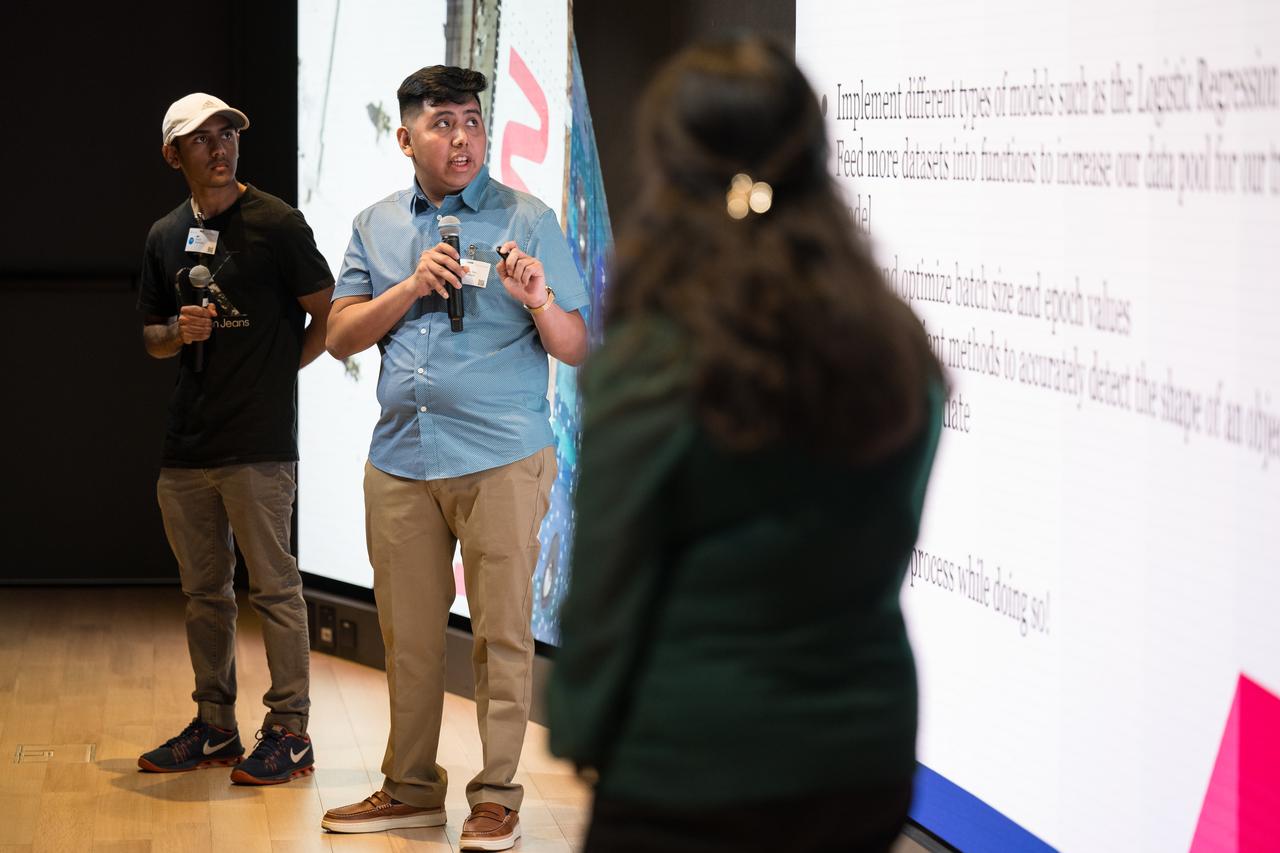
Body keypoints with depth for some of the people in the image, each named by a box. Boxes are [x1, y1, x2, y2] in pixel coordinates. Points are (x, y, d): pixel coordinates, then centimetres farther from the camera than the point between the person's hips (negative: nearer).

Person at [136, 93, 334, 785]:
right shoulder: (166, 236, 13)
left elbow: (328, 316, -1)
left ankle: (289, 732, 2)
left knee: (273, 586, -3)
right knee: (203, 590, 12)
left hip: (259, 443, -6)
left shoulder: (275, 223, -5)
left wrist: (281, 371, 1)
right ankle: (214, 727, 22)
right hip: (187, 442, 6)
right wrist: (178, 331, -2)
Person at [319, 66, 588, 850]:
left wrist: (538, 299, -23)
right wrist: (412, 286, -9)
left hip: (501, 460, -4)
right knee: (408, 633, 10)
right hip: (401, 459, 4)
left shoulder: (528, 221, 0)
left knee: (501, 632, -2)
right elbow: (342, 336, 6)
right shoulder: (376, 226, 12)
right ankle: (412, 788, 22)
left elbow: (576, 349, -2)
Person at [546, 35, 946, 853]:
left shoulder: (650, 370, -15)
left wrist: (580, 738, 2)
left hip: (693, 786, -5)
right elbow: (886, 560, 10)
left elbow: (606, 597, -10)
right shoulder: (898, 351, 1)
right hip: (867, 766, 5)